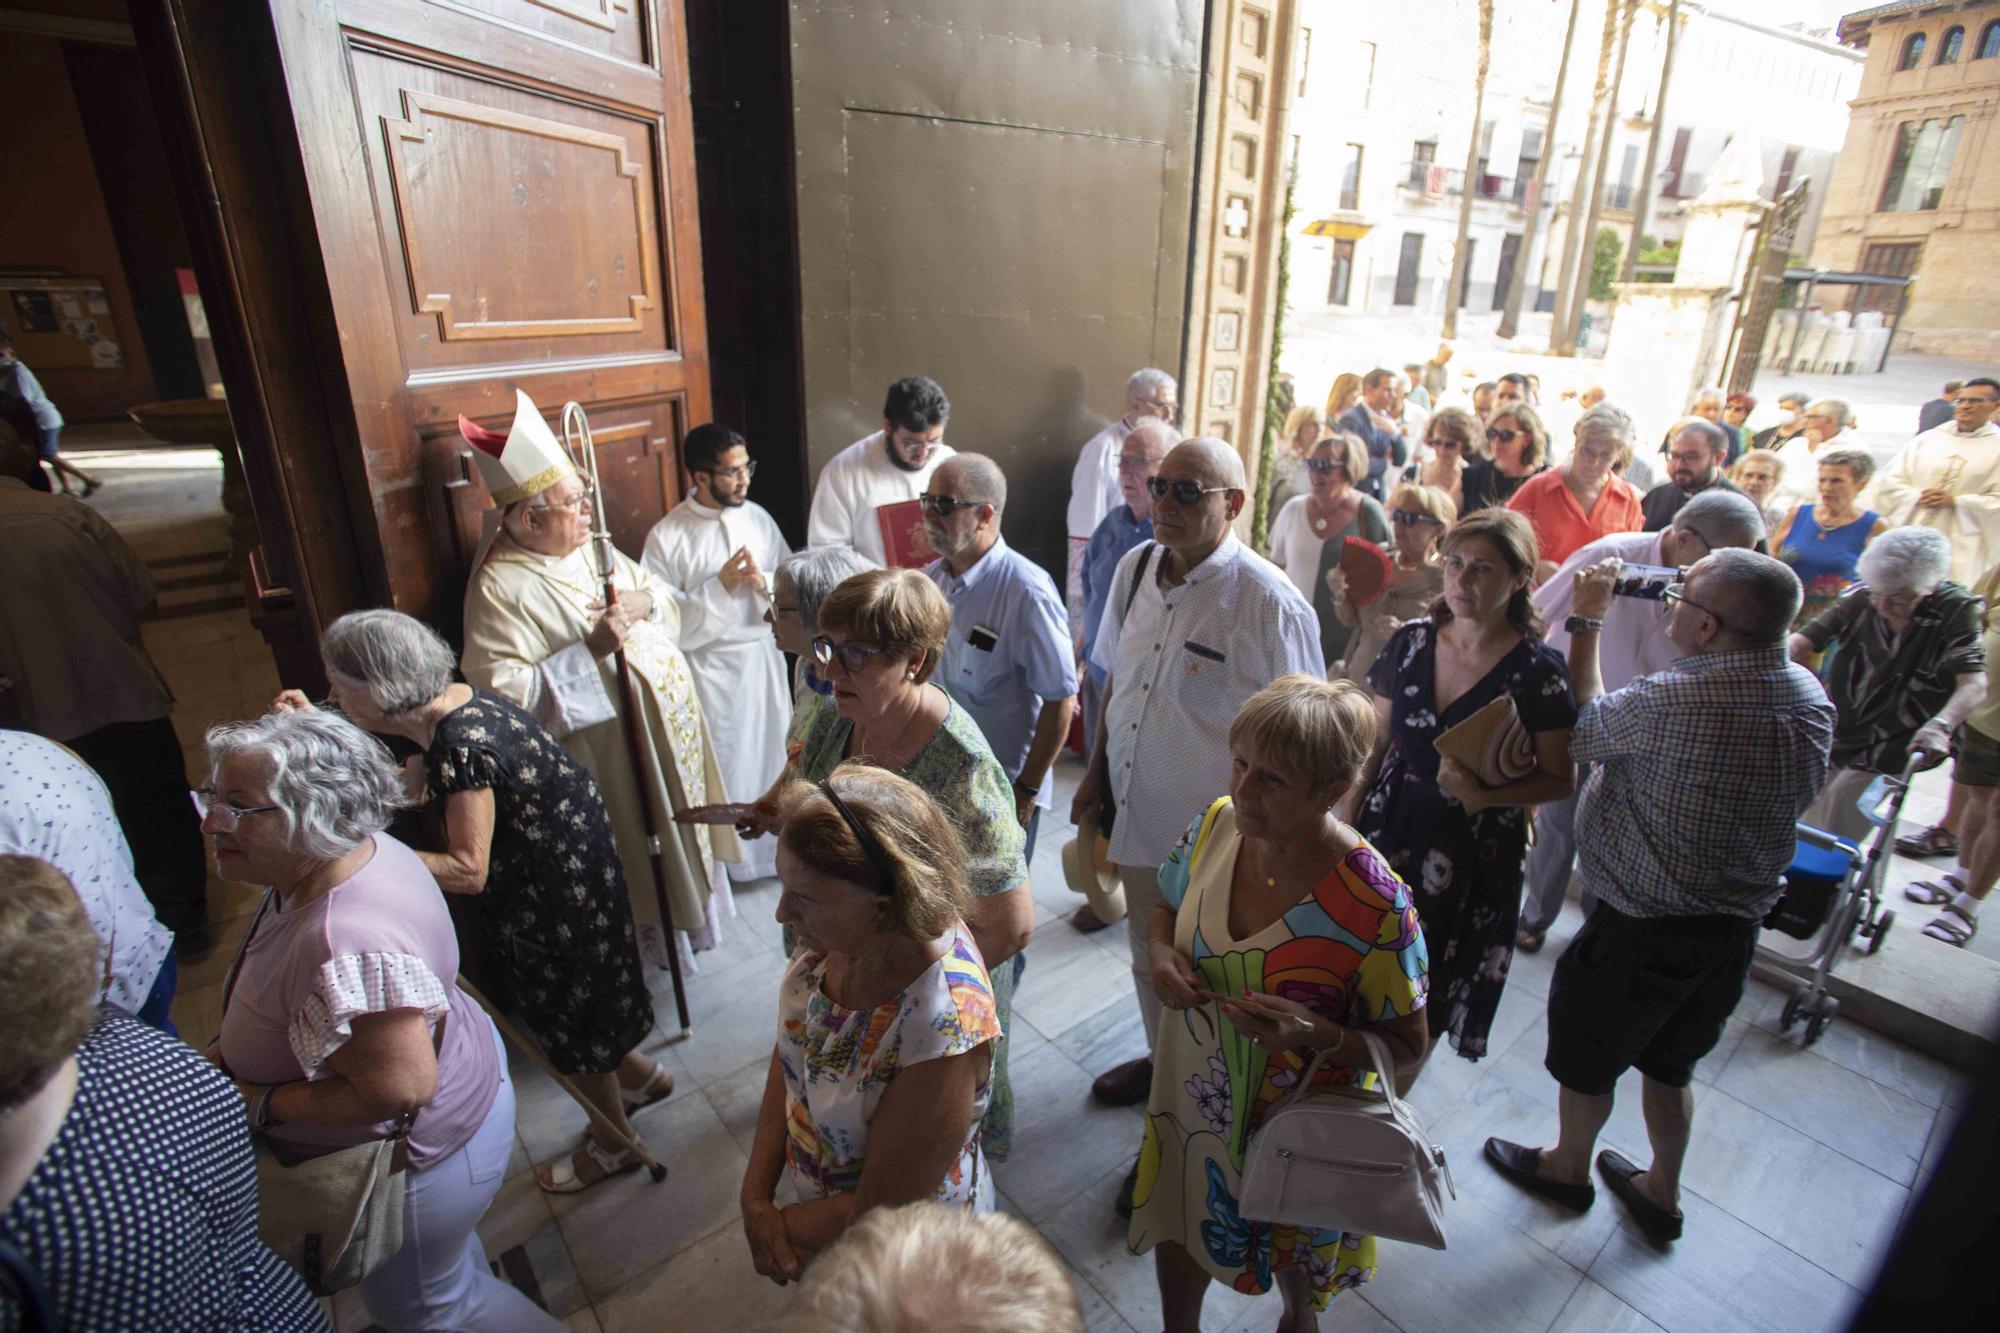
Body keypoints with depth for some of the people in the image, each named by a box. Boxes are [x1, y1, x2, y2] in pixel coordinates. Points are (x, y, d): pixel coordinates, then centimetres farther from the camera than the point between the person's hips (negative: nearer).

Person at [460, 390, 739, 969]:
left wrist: (645, 602, -11)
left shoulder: (592, 549, 4)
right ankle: (651, 941, 32)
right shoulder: (500, 589, -18)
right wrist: (590, 651, -28)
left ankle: (684, 912, 45)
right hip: (608, 758, -7)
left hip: (670, 729, 7)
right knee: (636, 854, 9)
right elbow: (499, 691, -24)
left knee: (678, 837, 22)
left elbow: (670, 614, 13)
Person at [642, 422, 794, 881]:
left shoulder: (757, 517, 1)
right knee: (724, 763, 8)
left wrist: (764, 582, -18)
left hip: (764, 657, 4)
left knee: (772, 754, 17)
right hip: (710, 668, -4)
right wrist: (720, 587, -22)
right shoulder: (667, 536, -12)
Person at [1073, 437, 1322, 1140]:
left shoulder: (1270, 603, -22)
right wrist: (1095, 774, 10)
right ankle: (1161, 1060, 53)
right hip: (1136, 814, 6)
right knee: (1149, 954, 26)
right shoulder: (1135, 567, -2)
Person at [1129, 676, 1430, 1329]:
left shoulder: (1375, 905, -31)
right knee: (1177, 1233, 27)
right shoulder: (1216, 825, -17)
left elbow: (1408, 1047, -16)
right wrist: (1159, 951, -19)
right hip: (1192, 1096, 3)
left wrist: (1315, 1033, -34)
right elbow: (1165, 906, 3)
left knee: (1295, 1259, 29)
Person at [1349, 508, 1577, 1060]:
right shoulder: (1411, 641, -1)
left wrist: (1483, 795, -21)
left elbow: (1560, 779, -5)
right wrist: (1349, 819, 4)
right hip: (1389, 828, 3)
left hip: (1473, 852, -3)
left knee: (1423, 1011, 11)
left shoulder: (1537, 671, -12)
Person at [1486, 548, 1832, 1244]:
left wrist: (1587, 622, -3)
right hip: (1737, 928, 7)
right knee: (1670, 1064, 27)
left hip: (1639, 931, -7)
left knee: (1585, 1061, 19)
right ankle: (1662, 1194, 47)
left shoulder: (1670, 702, -31)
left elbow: (1582, 730, -12)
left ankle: (1569, 1168, 43)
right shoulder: (1813, 701, -7)